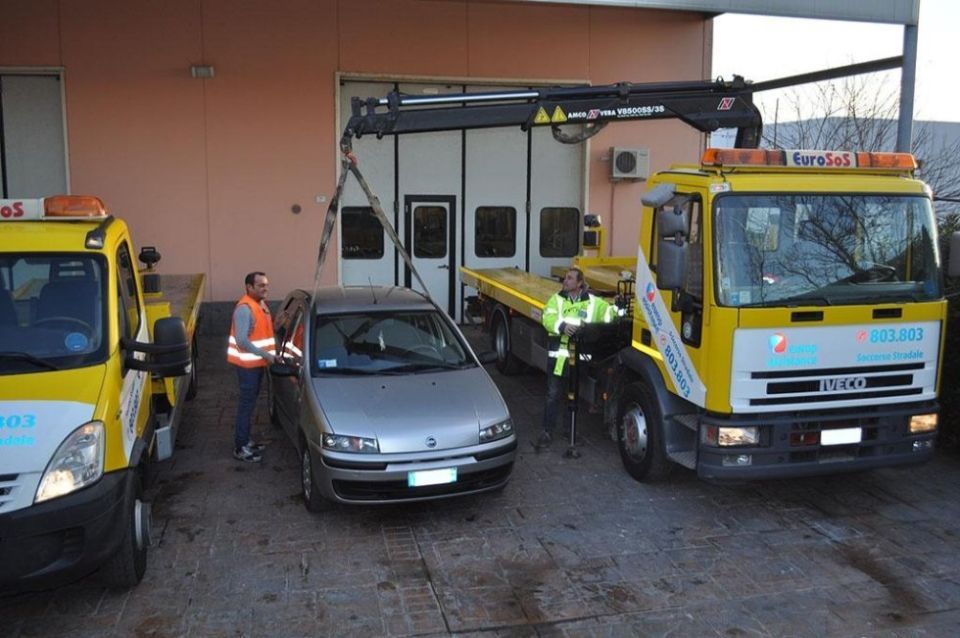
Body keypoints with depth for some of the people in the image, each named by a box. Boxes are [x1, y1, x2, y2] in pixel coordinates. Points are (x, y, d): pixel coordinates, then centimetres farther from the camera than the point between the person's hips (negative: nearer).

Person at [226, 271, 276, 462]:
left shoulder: (261, 304, 9)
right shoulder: (245, 308, -21)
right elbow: (242, 340, -26)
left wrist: (272, 353, 8)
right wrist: (266, 355, -24)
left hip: (257, 362, 9)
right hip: (247, 363, -9)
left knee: (251, 402, 16)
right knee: (247, 403, -6)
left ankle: (245, 441, 27)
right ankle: (240, 448, 0)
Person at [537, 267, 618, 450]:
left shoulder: (592, 301, 7)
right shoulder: (556, 299, 6)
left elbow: (609, 312, 8)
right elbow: (548, 318, -9)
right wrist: (562, 325, -26)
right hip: (559, 354, 0)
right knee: (553, 395, 1)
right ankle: (546, 432, 9)